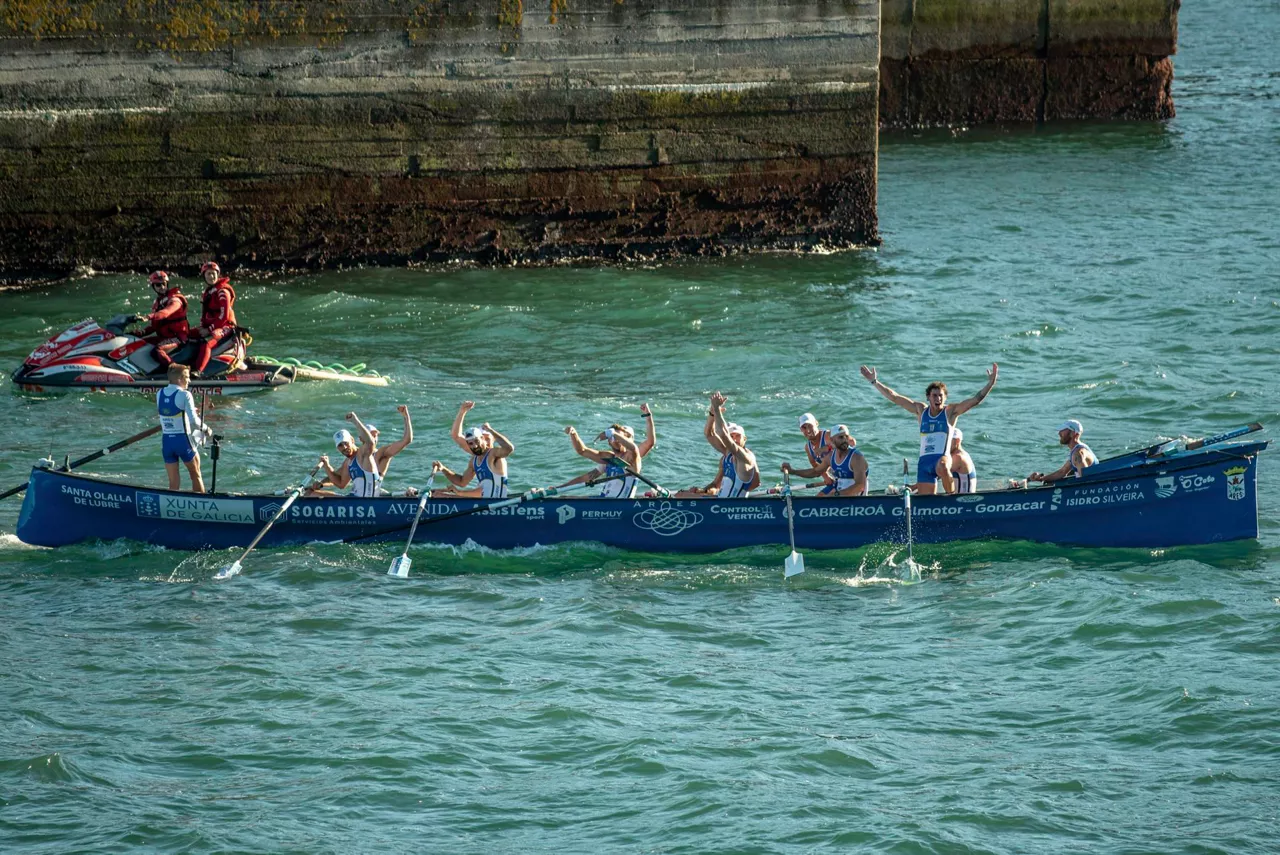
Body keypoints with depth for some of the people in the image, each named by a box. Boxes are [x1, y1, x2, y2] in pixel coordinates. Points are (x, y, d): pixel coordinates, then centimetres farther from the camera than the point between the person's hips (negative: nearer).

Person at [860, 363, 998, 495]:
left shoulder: (950, 411, 2)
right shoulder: (921, 410, 12)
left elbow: (975, 400, -6)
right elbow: (894, 397, 14)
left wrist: (990, 384, -18)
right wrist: (874, 382, 12)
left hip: (942, 458, -4)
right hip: (924, 460, 4)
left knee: (942, 467, -40)